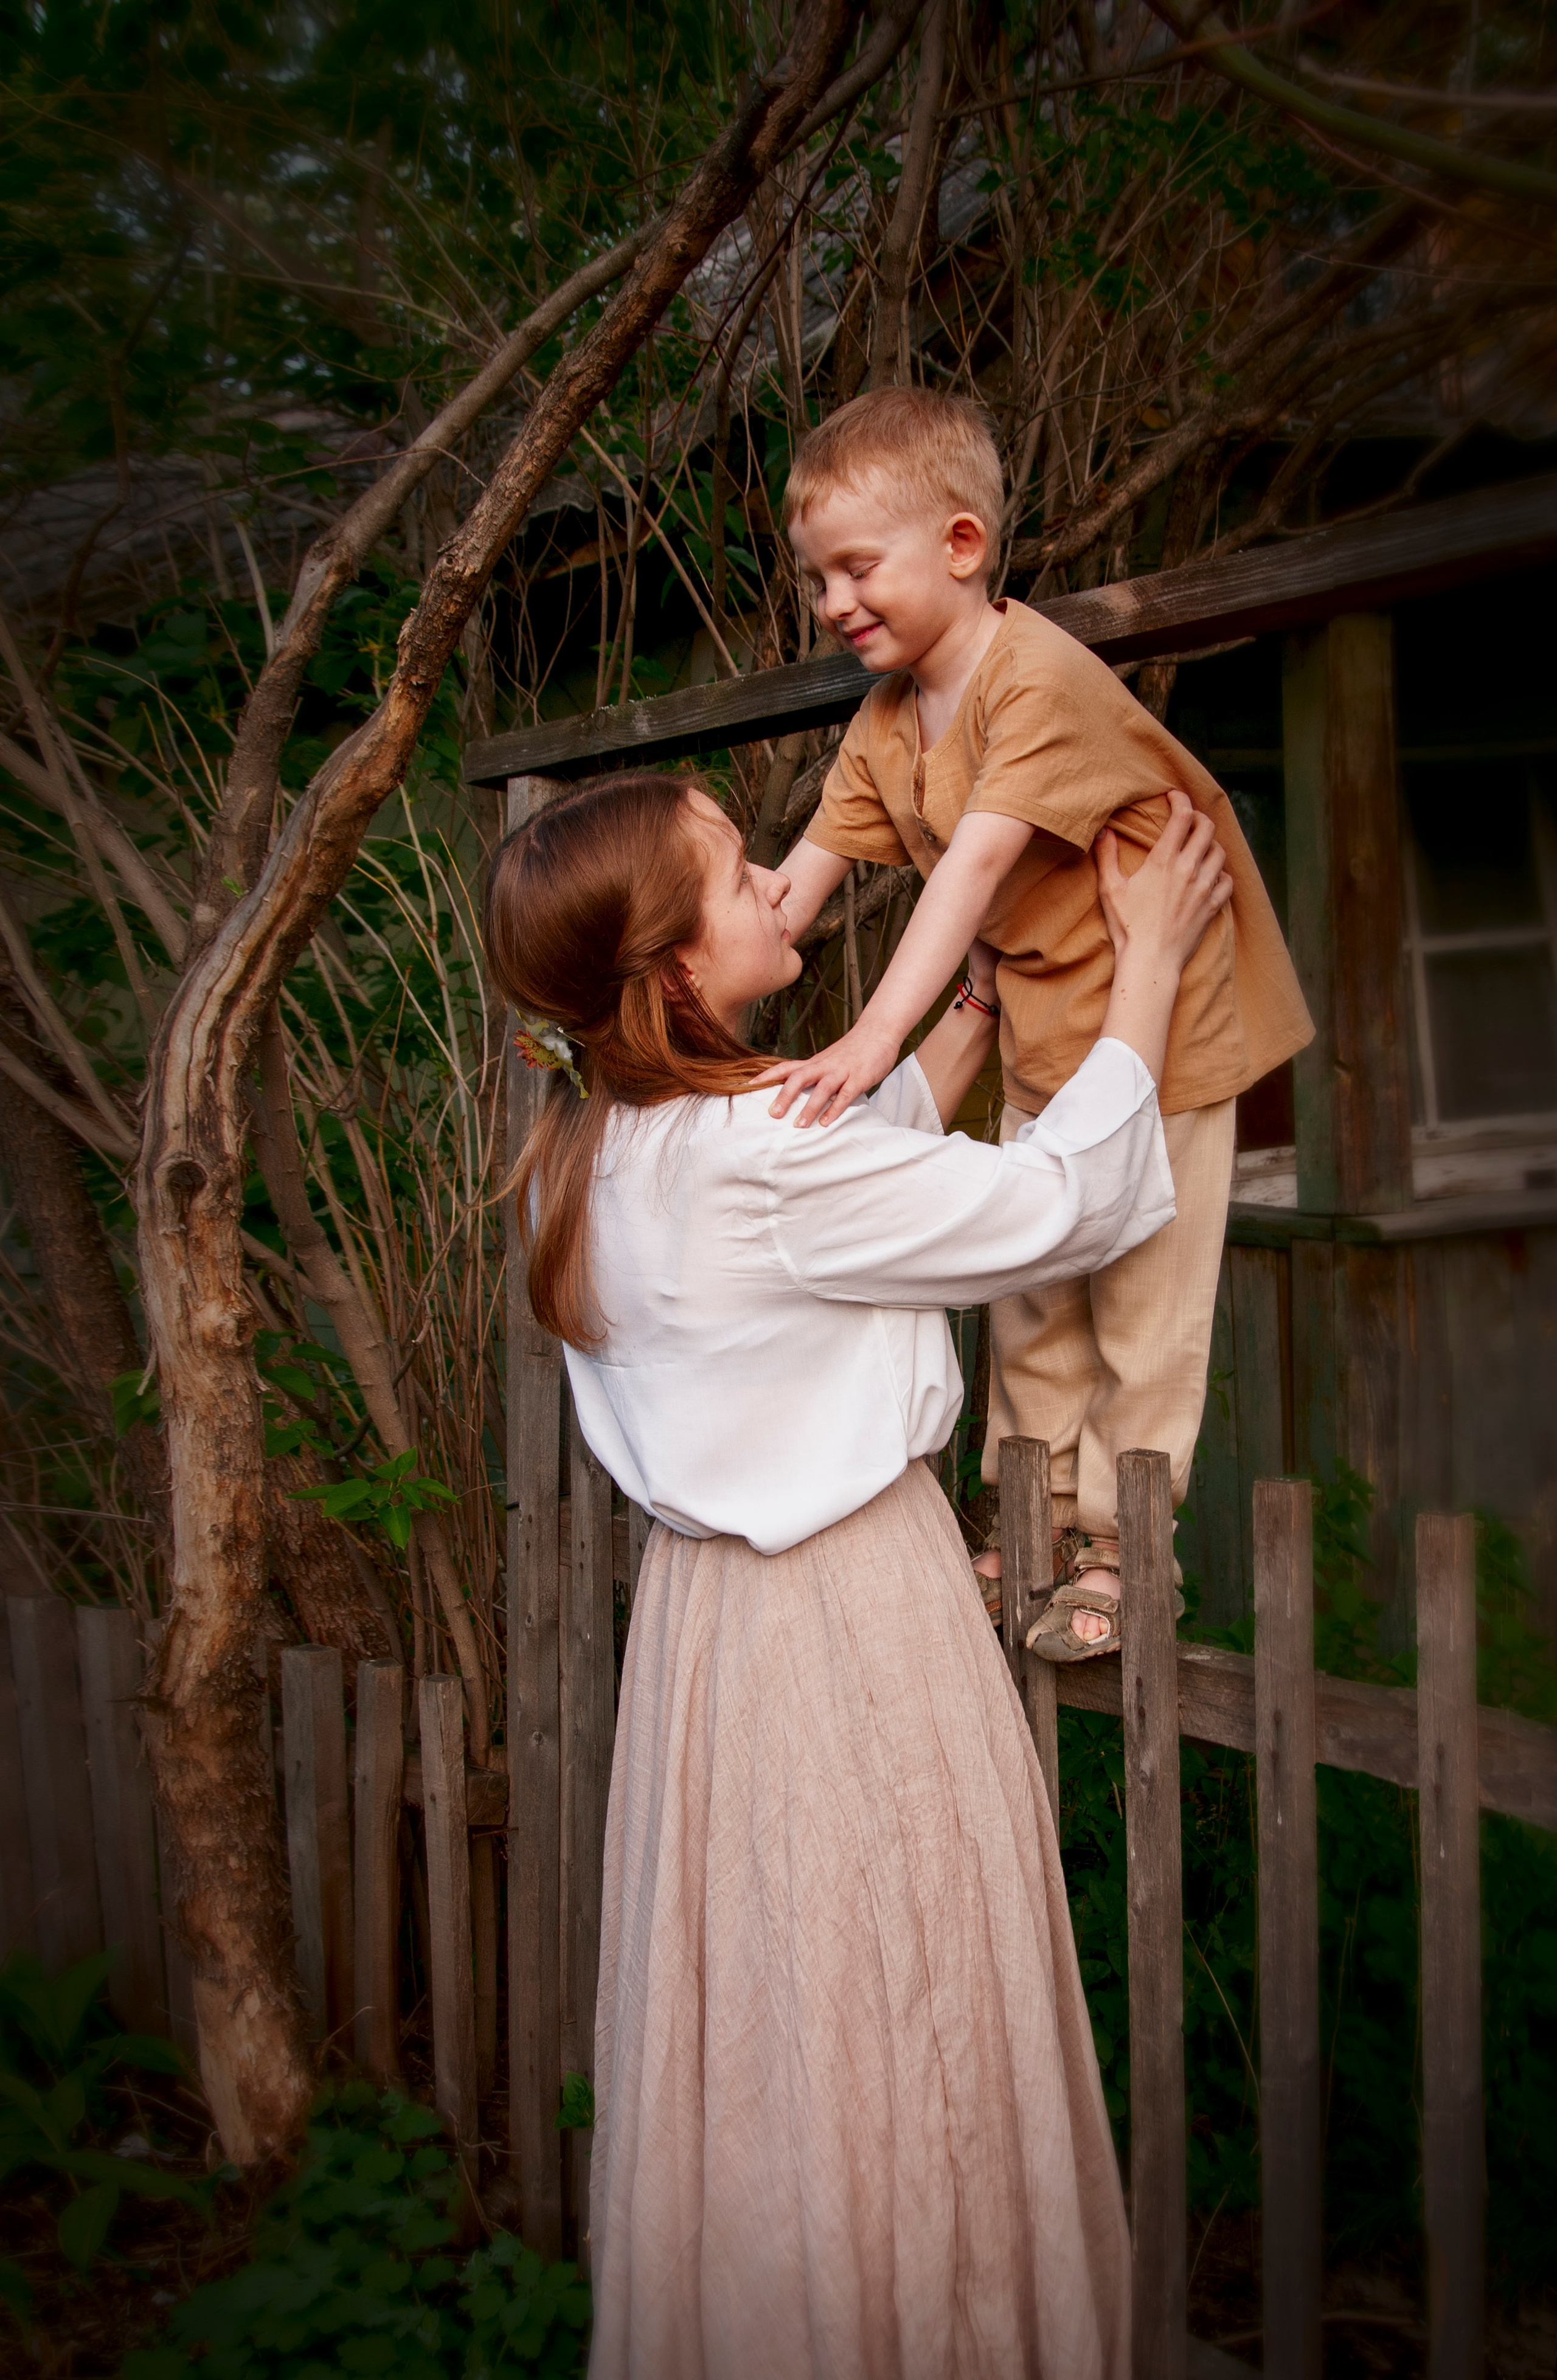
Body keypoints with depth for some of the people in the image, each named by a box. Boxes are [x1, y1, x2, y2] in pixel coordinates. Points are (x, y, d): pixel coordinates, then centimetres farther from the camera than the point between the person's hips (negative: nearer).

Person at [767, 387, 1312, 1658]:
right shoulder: (886, 718, 1)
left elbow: (976, 863, -36)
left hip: (1160, 1017, -8)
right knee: (1028, 1289, 15)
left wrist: (875, 1038, -44)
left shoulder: (1041, 677, -26)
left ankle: (1116, 1548, 16)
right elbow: (808, 867, -2)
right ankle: (1036, 1524, 30)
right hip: (1039, 1033, 8)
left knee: (1141, 1299, 2)